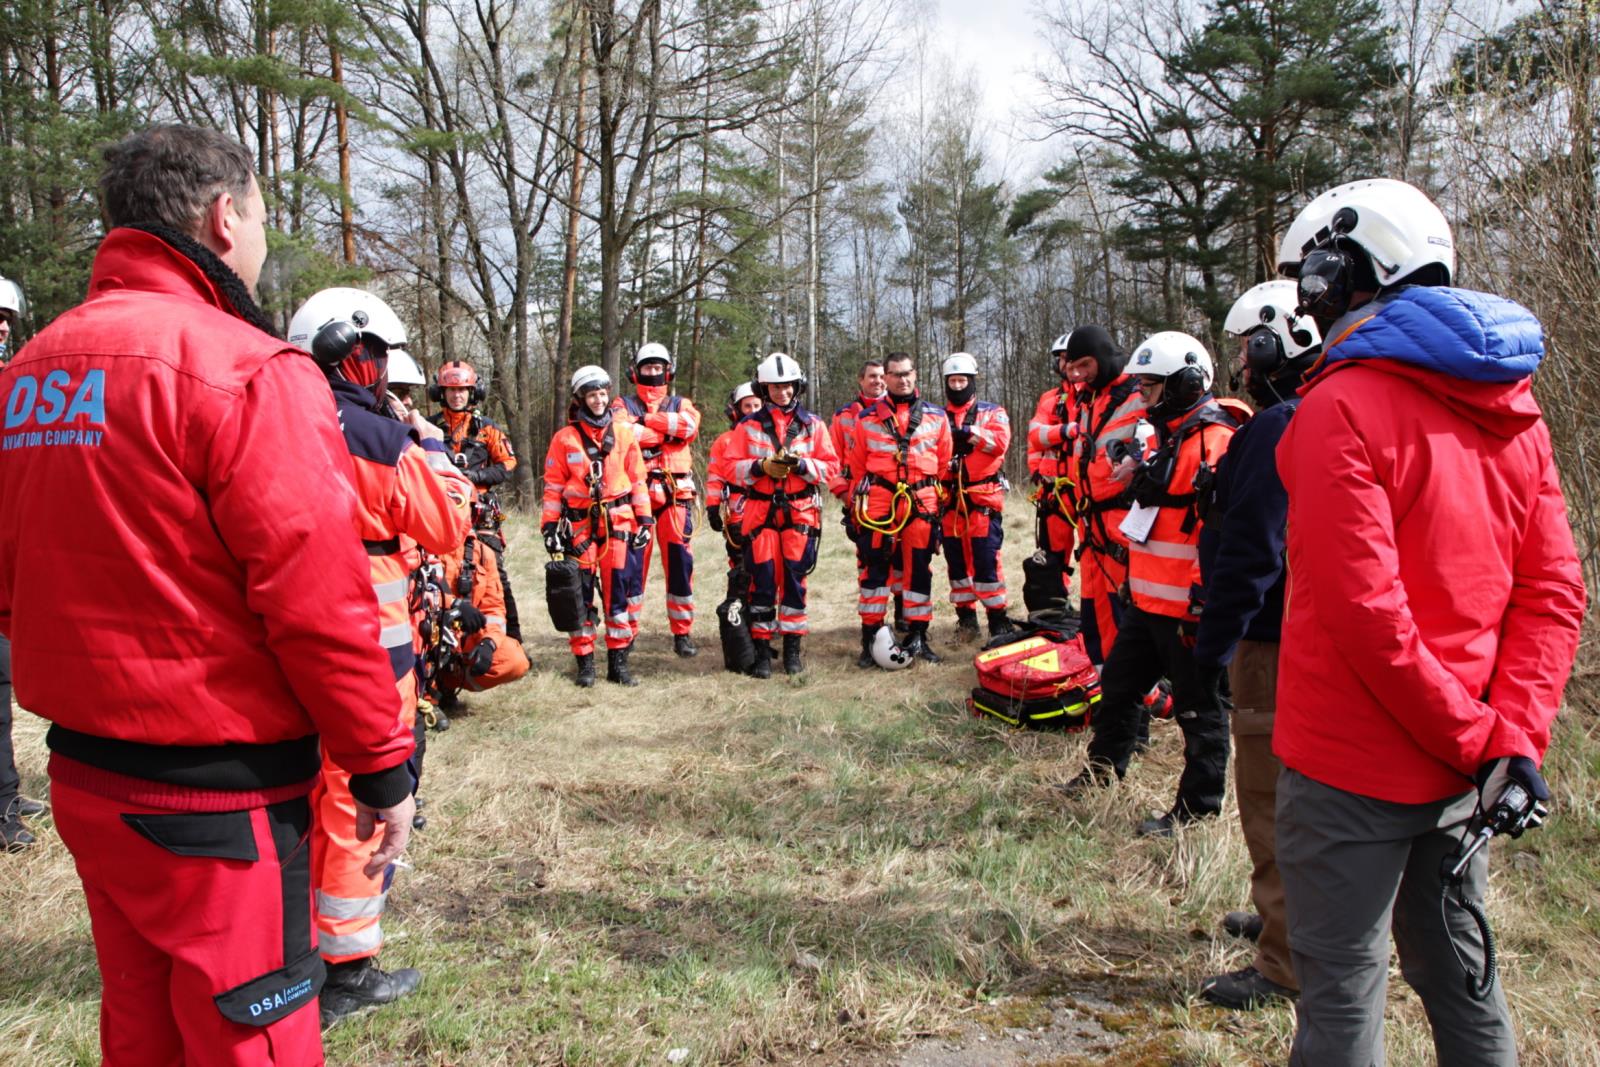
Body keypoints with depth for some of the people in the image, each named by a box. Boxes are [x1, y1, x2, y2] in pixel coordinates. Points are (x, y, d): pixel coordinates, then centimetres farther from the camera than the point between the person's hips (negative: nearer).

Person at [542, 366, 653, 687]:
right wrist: (550, 527, -2)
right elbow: (553, 485, 4)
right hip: (579, 524, -1)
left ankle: (618, 661, 10)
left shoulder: (624, 432, 7)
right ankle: (584, 661, 11)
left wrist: (645, 519, 6)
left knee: (617, 591, 3)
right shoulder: (565, 438, 2)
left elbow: (637, 479, 10)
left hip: (617, 522, 1)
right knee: (581, 593, 2)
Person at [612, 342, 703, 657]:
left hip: (675, 492, 1)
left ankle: (682, 632, 7)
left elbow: (690, 426, -9)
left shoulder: (680, 404, 16)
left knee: (679, 560, -1)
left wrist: (647, 421, -6)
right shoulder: (624, 404, 12)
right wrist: (667, 431, -8)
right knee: (632, 560, -1)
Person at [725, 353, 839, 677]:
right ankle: (762, 649, 7)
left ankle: (792, 649, 12)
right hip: (760, 511, 0)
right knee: (763, 580, -1)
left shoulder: (813, 425, 9)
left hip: (800, 511, 0)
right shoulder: (749, 426, 8)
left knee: (795, 579, 2)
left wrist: (800, 464, -12)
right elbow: (732, 467, 3)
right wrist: (762, 467, -13)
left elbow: (831, 466, 4)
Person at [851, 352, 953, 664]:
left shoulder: (937, 416, 11)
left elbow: (944, 461, 14)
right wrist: (862, 496, 10)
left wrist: (932, 493, 12)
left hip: (922, 499, 1)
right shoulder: (867, 417, 9)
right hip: (879, 498, -1)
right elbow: (857, 464, 13)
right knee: (876, 565, -2)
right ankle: (871, 635, 5)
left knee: (919, 567, 4)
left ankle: (917, 635, 13)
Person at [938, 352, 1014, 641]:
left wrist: (968, 432, -21)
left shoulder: (993, 412, 7)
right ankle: (965, 617, 17)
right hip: (949, 500, 3)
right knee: (955, 560, 7)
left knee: (986, 560, -9)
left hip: (983, 497, -3)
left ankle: (998, 618, -1)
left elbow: (1000, 441, -12)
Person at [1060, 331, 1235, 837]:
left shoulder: (1213, 443, -18)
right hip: (1147, 600, 10)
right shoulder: (1166, 435, 15)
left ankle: (1198, 806, 16)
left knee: (1198, 708, 4)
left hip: (1187, 607, -10)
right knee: (1118, 683, 22)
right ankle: (1104, 764, 41)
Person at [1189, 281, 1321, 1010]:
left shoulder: (1276, 430, -19)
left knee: (1272, 799, -1)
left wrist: (1213, 648, -18)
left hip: (1275, 642, -10)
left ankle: (1286, 963, 9)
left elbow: (1250, 553, -23)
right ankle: (1287, 917, 38)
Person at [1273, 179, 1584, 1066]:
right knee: (1457, 967, 22)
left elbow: (1365, 610, -21)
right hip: (1457, 773, 7)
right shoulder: (1512, 410, 8)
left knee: (1342, 989, 4)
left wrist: (1472, 735, -12)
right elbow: (1554, 592, 3)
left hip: (1352, 765, -7)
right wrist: (1515, 736, -2)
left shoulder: (1340, 409, -16)